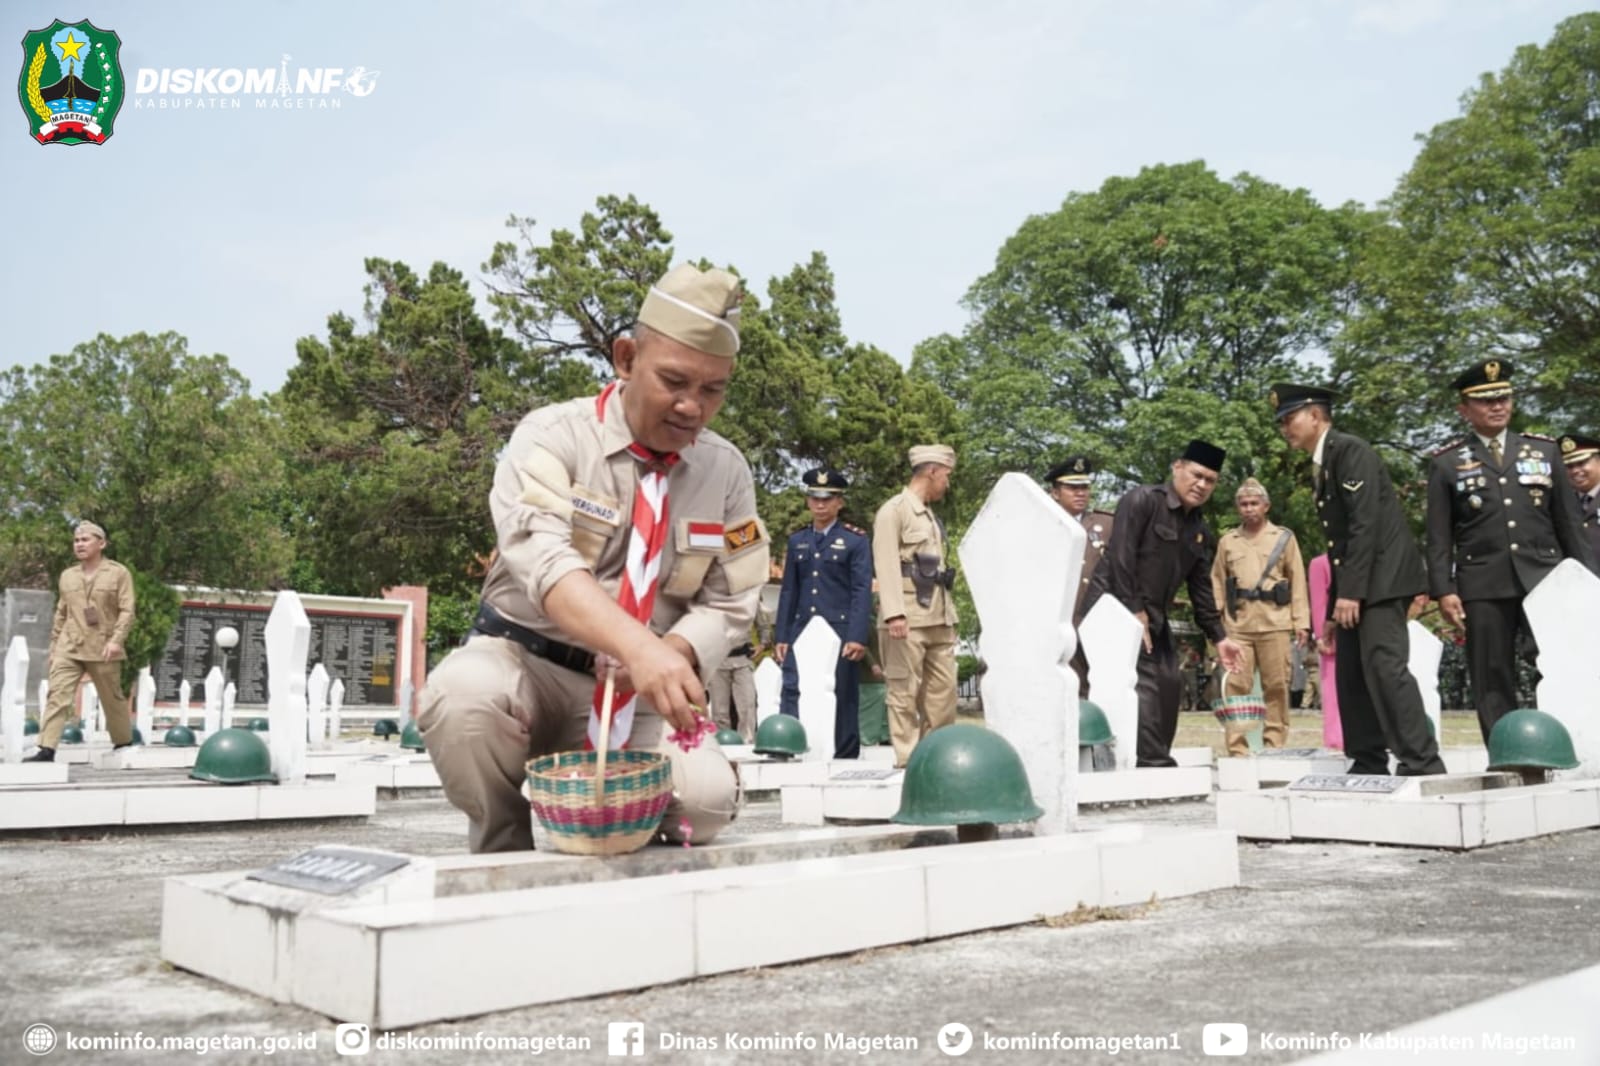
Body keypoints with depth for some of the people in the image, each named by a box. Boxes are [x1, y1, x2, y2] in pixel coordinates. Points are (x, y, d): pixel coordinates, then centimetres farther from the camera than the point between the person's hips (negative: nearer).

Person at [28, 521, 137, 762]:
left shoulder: (119, 573, 1)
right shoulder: (67, 576, 14)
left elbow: (127, 610, -6)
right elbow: (61, 614, 19)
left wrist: (116, 639, -18)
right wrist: (54, 645, 14)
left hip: (102, 649, -3)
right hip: (68, 648, 3)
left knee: (113, 698, 7)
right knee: (57, 695, -11)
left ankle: (124, 744, 24)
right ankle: (46, 750, -16)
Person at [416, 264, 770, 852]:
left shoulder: (727, 471, 0)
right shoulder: (553, 434, -12)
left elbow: (727, 606, 0)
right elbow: (542, 556, -30)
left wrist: (671, 656, -24)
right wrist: (639, 646, -48)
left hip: (637, 690, 2)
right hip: (526, 662, -2)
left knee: (701, 799, -25)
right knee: (463, 695, -35)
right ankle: (506, 858, -6)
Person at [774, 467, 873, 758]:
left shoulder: (856, 540, 2)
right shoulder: (797, 541, 15)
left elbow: (862, 591, -5)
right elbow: (788, 591, 15)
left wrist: (857, 637, -15)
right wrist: (781, 636, 8)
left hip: (840, 632, -3)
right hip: (801, 631, 4)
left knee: (842, 699, 2)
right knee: (792, 695, -4)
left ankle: (845, 758, 10)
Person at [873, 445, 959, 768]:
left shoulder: (930, 515, 21)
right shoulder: (894, 510, -4)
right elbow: (886, 564, -14)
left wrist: (948, 612, 16)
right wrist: (894, 613, -22)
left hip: (939, 616, 8)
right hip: (909, 616, -8)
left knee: (944, 688, 7)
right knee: (905, 690, -4)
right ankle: (906, 760, 1)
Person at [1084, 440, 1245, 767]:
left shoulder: (1199, 528, 13)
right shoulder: (1142, 500, -12)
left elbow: (1201, 587, 17)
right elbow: (1120, 556, -19)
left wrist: (1218, 636, 13)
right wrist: (1133, 611, -20)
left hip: (1152, 616, 9)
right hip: (1117, 608, -9)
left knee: (1168, 685, 6)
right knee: (1142, 684, -17)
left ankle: (1156, 761, 15)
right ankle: (1152, 763, -17)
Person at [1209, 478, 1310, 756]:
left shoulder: (1284, 537, 9)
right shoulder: (1227, 541, 13)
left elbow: (1298, 582, 7)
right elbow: (1217, 584, 11)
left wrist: (1301, 622, 1)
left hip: (1275, 623, -1)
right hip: (1237, 625, 1)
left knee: (1276, 686, 1)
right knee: (1236, 686, -2)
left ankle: (1274, 746, 10)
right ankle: (1237, 748, 1)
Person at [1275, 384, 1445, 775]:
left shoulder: (1349, 449, -8)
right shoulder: (1319, 467, 19)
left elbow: (1365, 521, -18)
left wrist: (1351, 592, -21)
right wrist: (1333, 607, 16)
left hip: (1381, 576, -9)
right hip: (1354, 586, 9)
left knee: (1385, 666, -16)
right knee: (1351, 674, 7)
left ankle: (1422, 764, -14)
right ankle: (1368, 765, 12)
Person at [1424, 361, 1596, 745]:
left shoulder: (1545, 450, 14)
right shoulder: (1447, 463, 8)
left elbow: (1570, 523, 14)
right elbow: (1439, 536, 4)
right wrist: (1443, 590, -5)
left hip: (1545, 579, 1)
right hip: (1483, 587, -1)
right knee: (1492, 681, 0)